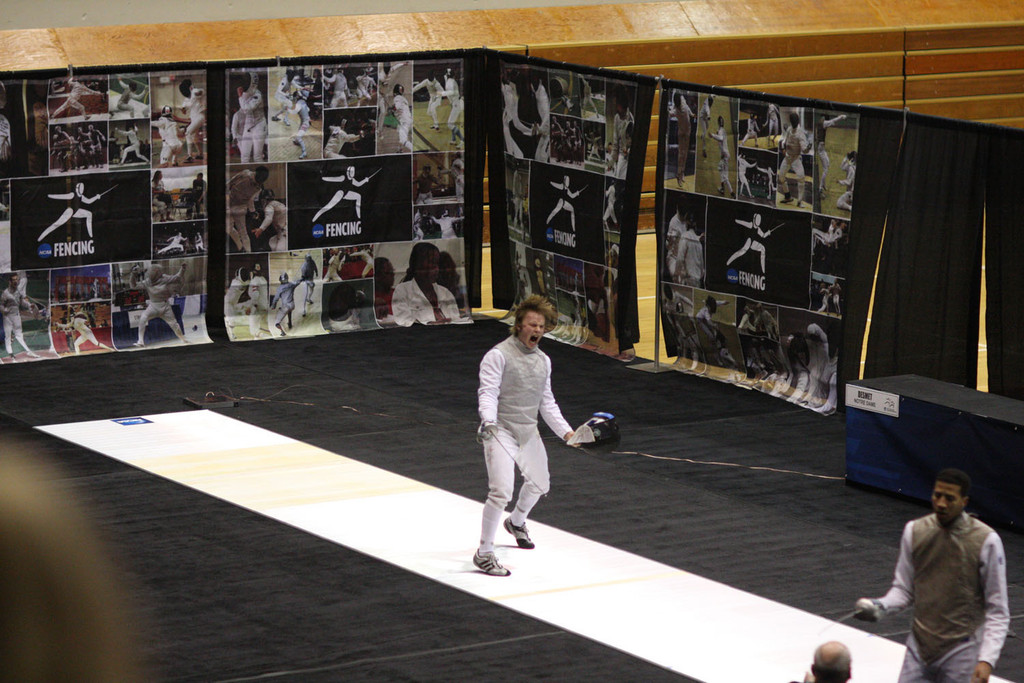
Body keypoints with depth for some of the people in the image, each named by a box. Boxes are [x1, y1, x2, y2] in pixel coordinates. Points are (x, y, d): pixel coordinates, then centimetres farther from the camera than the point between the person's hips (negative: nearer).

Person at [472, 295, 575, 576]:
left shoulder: (543, 360, 8)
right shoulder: (499, 355, -15)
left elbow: (546, 402, 16)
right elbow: (487, 392, -22)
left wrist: (565, 432, 8)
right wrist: (487, 420, -40)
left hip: (529, 433, 8)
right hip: (501, 432, -8)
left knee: (539, 485, 24)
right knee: (501, 492, -21)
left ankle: (516, 522, 55)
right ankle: (484, 553, -11)